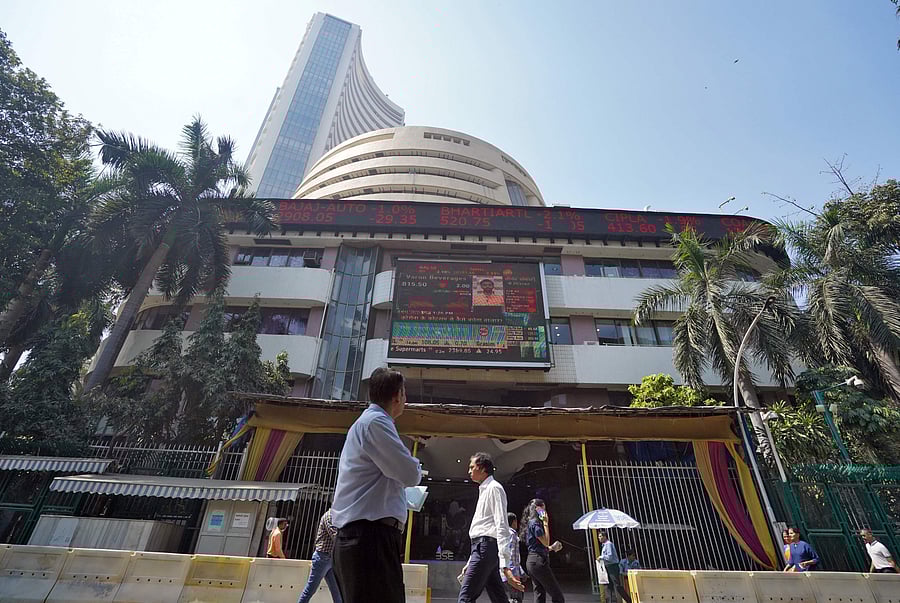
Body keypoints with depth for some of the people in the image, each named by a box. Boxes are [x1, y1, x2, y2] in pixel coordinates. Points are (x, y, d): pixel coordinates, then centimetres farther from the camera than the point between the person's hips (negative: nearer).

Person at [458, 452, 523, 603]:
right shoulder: (484, 490, 20)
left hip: (486, 546, -10)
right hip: (482, 547, 10)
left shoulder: (494, 488, -8)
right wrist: (471, 562, 25)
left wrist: (505, 565, -24)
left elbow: (502, 527, -17)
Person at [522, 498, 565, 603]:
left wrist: (551, 547, 14)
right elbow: (545, 542, -15)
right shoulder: (535, 523, -11)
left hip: (531, 561, 10)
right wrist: (545, 523, -11)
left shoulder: (530, 522, 18)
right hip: (538, 560, -10)